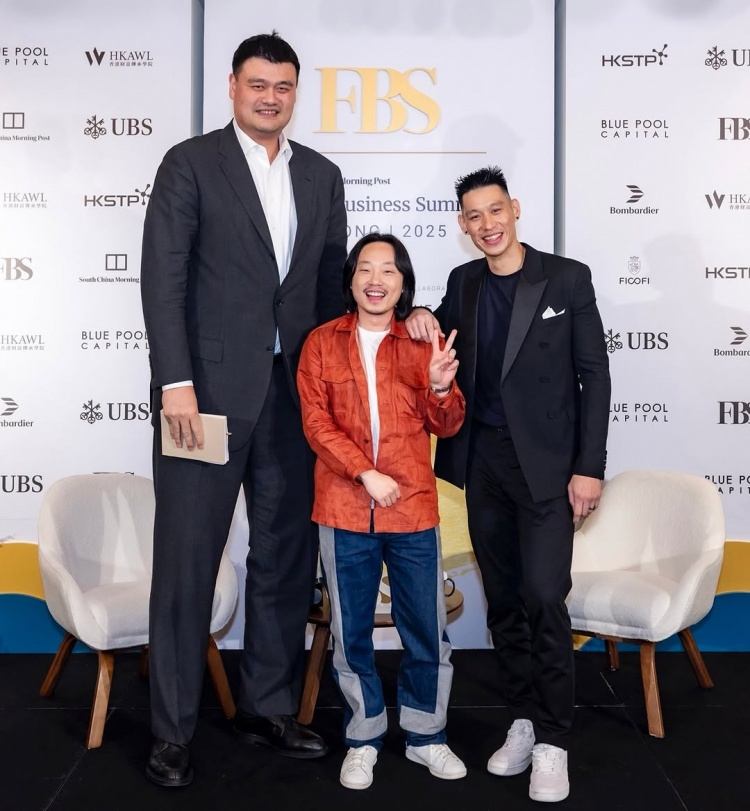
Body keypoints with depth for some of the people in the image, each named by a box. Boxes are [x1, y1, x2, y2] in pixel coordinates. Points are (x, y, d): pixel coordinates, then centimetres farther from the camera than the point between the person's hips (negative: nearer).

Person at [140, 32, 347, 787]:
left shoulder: (321, 175, 14)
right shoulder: (190, 163, 0)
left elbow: (331, 285, 14)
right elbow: (162, 277, -7)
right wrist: (175, 381, -15)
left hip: (295, 390, 5)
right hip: (210, 388, -5)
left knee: (288, 554, 10)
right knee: (187, 558, 2)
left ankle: (267, 707, 25)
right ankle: (171, 730, 14)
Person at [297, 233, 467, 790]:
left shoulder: (425, 343, 5)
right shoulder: (322, 343, 3)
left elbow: (446, 426, 4)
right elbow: (316, 422, -3)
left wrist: (440, 388, -18)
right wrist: (366, 474, -15)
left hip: (413, 507, 1)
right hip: (344, 509, 0)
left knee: (427, 630, 8)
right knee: (352, 633, 11)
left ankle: (426, 735, 28)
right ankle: (363, 739, 28)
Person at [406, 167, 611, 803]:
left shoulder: (567, 278, -3)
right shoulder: (463, 283, 9)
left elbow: (594, 375, -4)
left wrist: (589, 467, -10)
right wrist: (421, 317, 0)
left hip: (546, 462, -4)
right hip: (483, 461, 4)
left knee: (544, 598, -8)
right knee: (504, 599, 11)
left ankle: (552, 743, 7)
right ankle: (523, 721, 25)